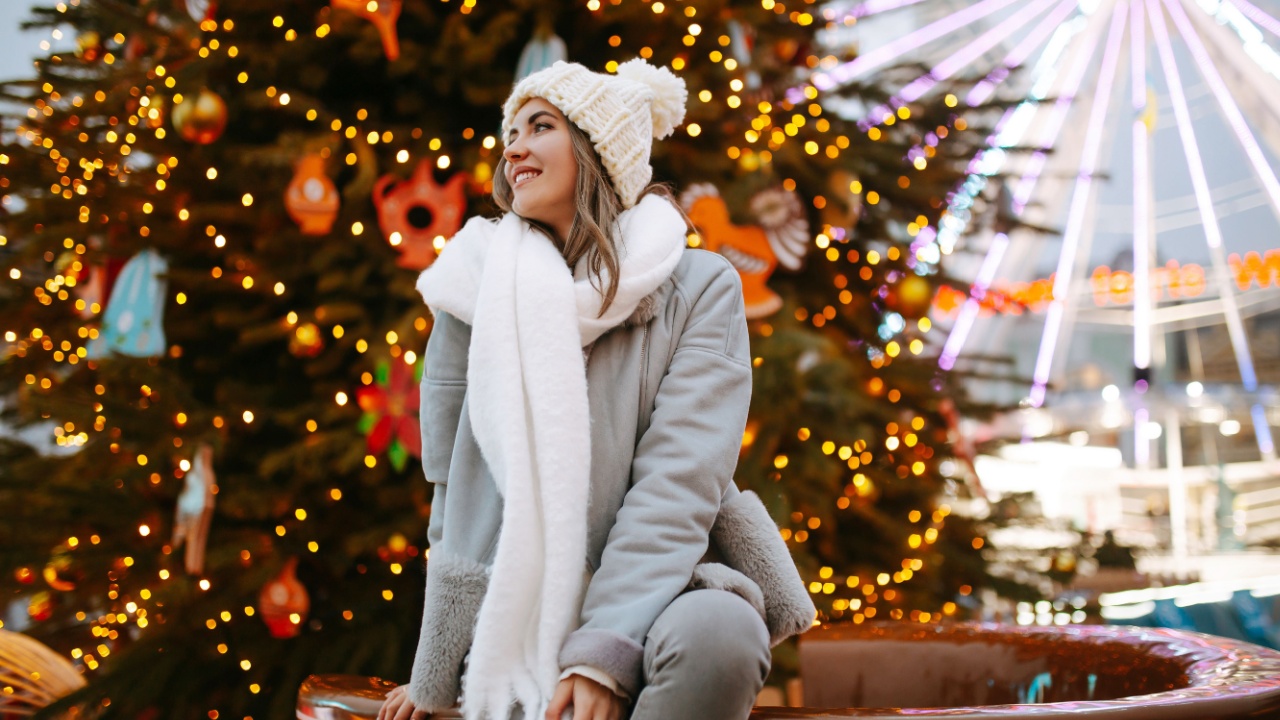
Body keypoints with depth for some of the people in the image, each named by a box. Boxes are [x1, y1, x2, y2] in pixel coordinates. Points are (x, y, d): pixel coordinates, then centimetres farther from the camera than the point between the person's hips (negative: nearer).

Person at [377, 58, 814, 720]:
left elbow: (680, 479, -12)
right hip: (515, 612, 0)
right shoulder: (480, 289, 7)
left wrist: (606, 653, -23)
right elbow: (452, 487, 10)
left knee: (716, 633, -34)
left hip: (643, 595, 0)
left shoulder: (698, 288, -1)